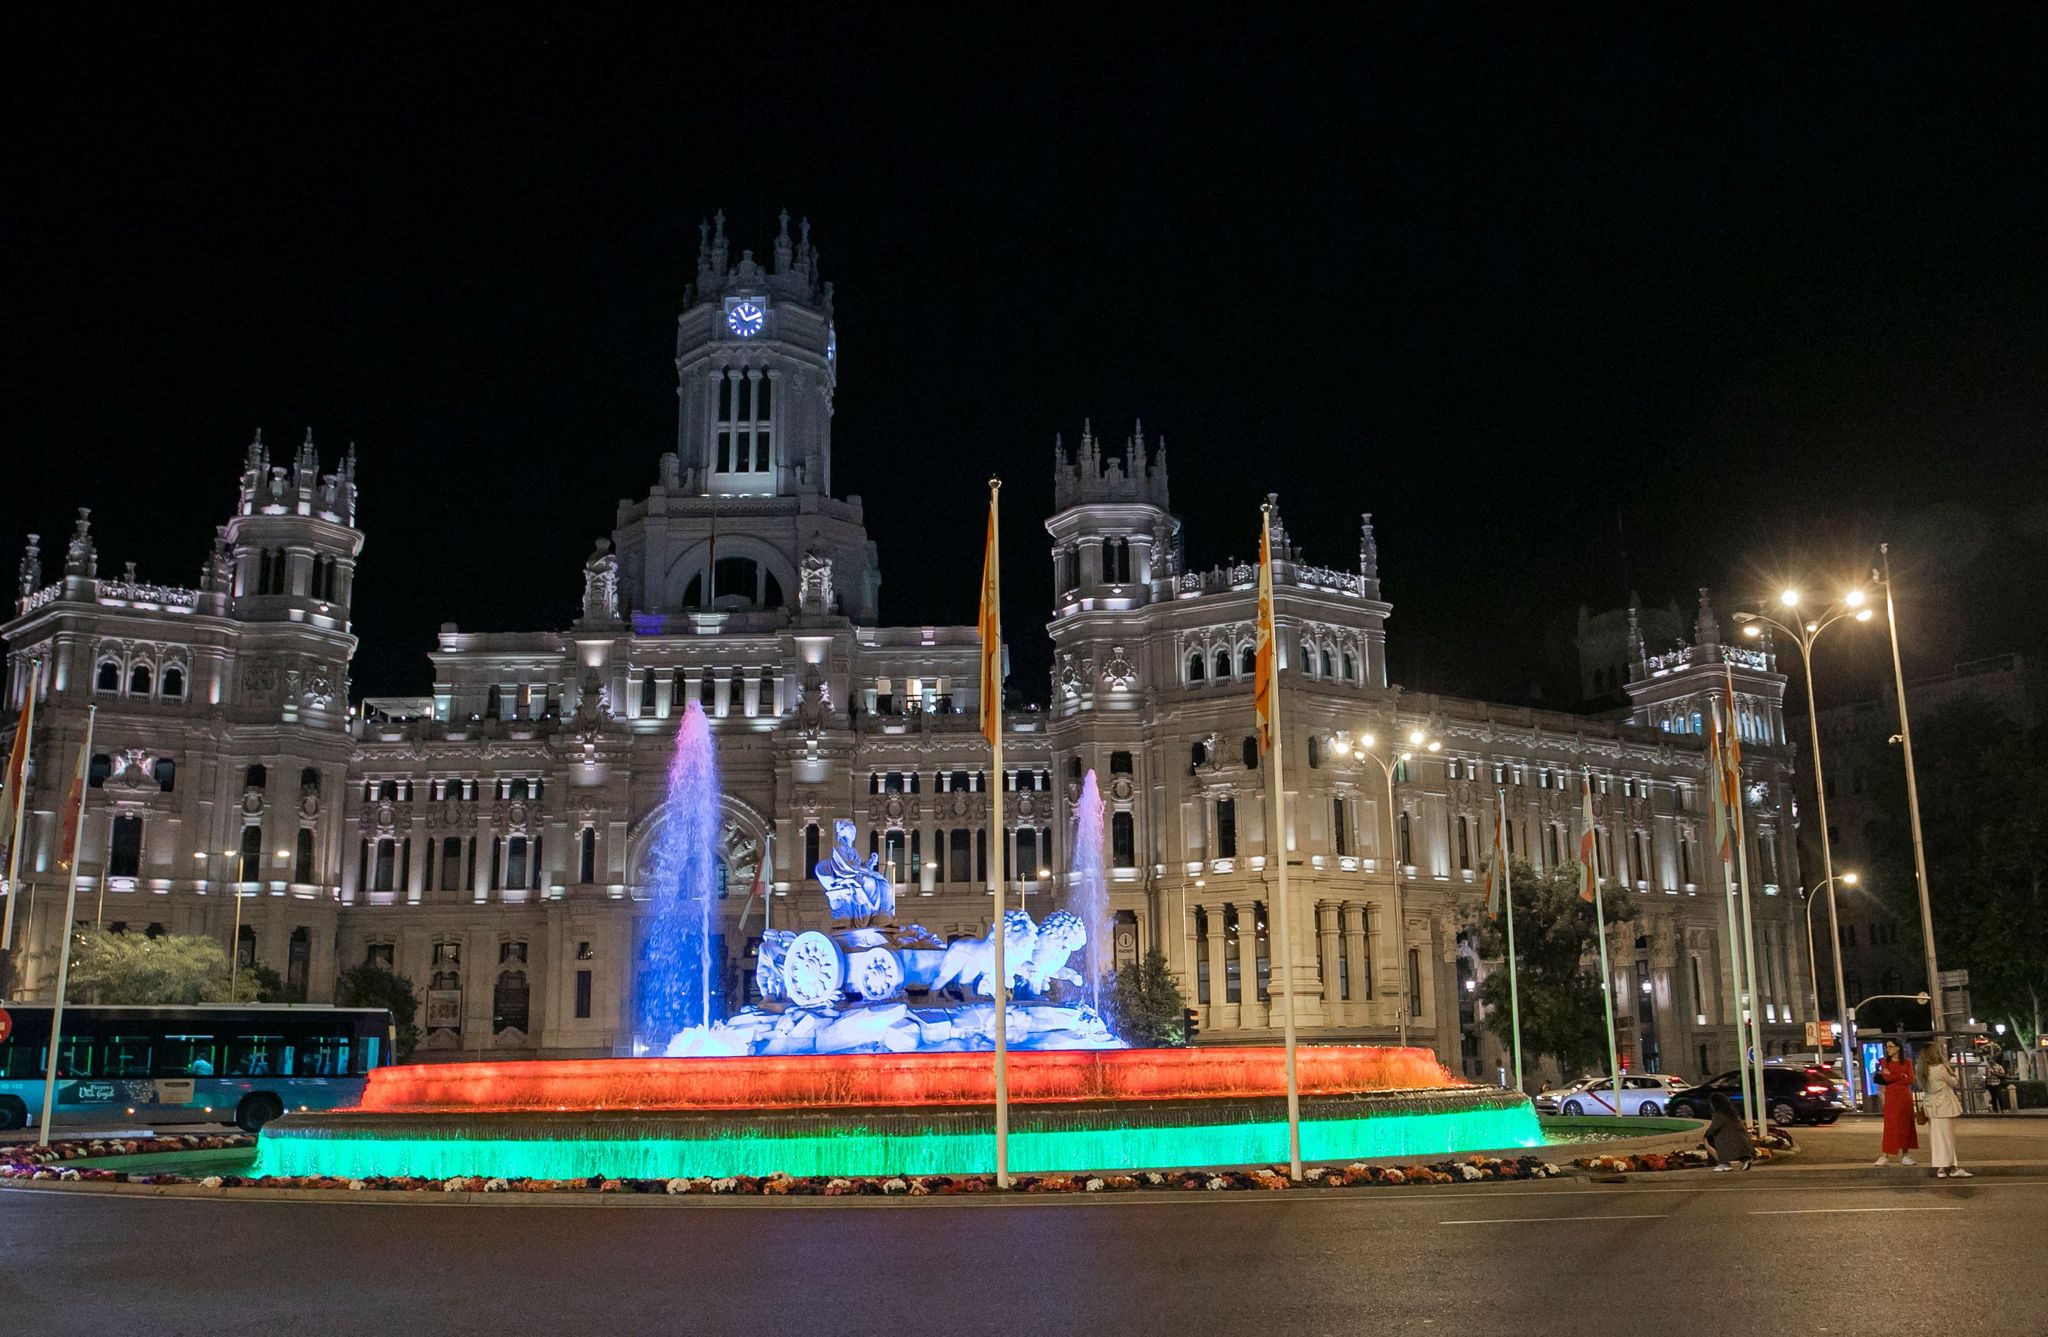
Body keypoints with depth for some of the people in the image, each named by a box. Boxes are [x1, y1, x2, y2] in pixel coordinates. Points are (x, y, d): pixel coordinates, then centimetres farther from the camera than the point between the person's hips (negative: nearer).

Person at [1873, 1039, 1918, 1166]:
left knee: (1906, 1125, 3)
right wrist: (1902, 1076, -5)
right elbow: (1886, 1077, -9)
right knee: (1891, 1125, -6)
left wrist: (1893, 1076, -7)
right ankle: (1884, 1156, -7)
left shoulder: (1907, 1063, 9)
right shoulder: (1884, 1061, 6)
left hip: (1905, 1096, 2)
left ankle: (1905, 1155, 7)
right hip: (1891, 1096, -2)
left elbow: (1910, 1080, -3)